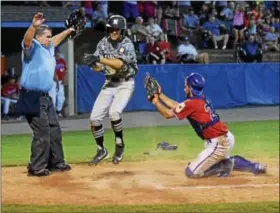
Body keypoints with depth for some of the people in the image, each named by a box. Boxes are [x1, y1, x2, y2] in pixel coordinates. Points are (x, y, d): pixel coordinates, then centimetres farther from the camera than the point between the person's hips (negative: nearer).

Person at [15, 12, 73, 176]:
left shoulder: (49, 48, 16)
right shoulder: (32, 47, -11)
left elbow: (56, 40, 38)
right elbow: (27, 39, -34)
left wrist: (68, 31, 45)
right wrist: (34, 26, -53)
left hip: (45, 97, 10)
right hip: (32, 98, -10)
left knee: (54, 130, 16)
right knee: (42, 132, -10)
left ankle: (56, 162, 29)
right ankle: (36, 167, -3)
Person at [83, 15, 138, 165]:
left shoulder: (127, 44, -16)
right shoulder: (103, 43, -3)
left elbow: (120, 64, -32)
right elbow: (98, 68, -7)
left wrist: (99, 59, -44)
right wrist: (92, 63, -31)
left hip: (125, 84, -5)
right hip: (109, 84, 5)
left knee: (114, 112, -28)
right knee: (94, 118, -3)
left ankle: (119, 145, -4)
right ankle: (101, 151, 18)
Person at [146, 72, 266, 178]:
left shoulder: (192, 103, -14)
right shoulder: (202, 99, 12)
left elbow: (168, 114, -9)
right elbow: (176, 107, 21)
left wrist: (155, 101, 2)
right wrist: (160, 94, 22)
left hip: (219, 143, -9)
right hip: (227, 137, 9)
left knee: (191, 172, -5)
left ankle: (225, 166, -3)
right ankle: (255, 167, 23)